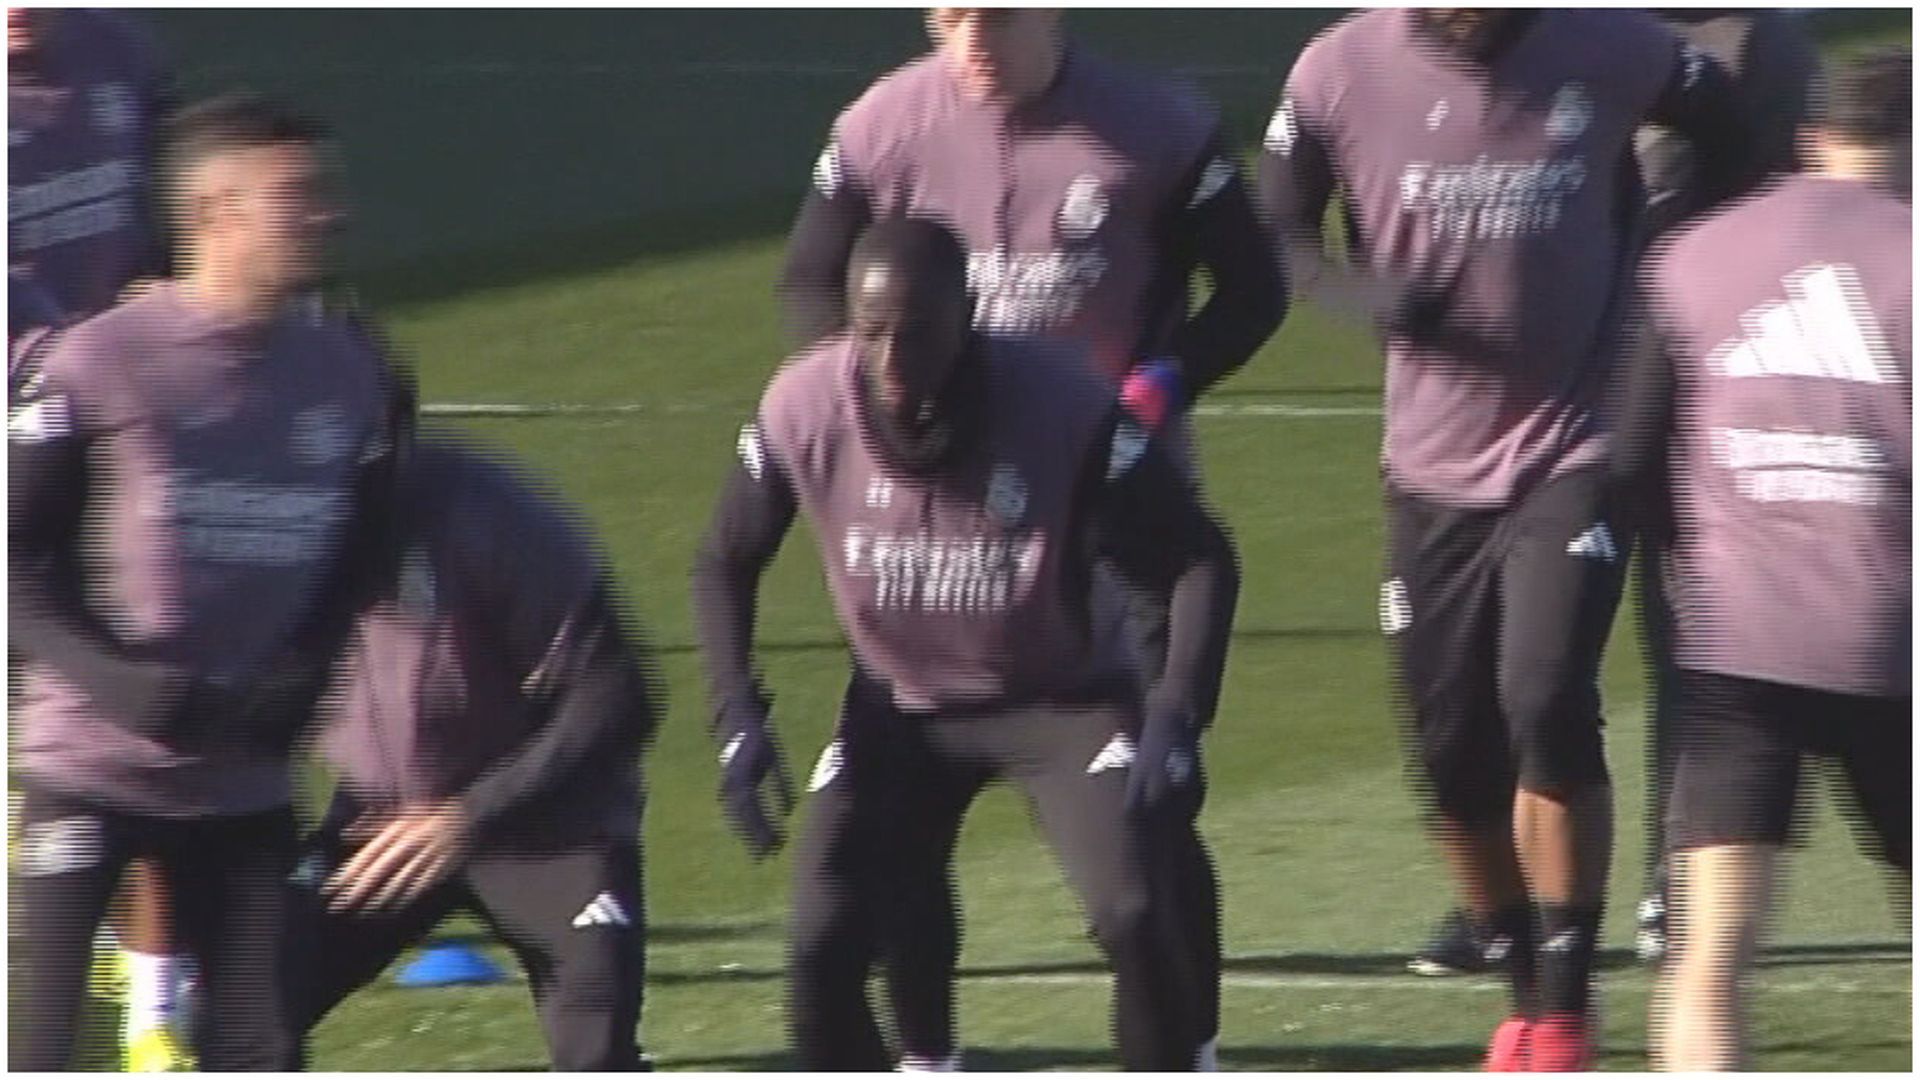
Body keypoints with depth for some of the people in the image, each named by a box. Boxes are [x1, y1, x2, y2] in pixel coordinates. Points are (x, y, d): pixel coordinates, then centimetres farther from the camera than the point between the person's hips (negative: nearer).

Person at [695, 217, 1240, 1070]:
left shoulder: (1064, 411, -28)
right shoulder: (805, 409, -21)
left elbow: (1198, 562, -18)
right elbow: (726, 564, -1)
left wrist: (1175, 720, -30)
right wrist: (738, 719, -12)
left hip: (1061, 699, -2)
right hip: (899, 704, 2)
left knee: (1135, 918, -20)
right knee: (822, 945, -9)